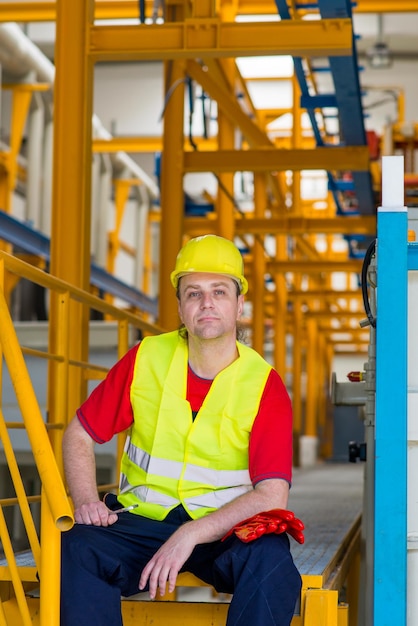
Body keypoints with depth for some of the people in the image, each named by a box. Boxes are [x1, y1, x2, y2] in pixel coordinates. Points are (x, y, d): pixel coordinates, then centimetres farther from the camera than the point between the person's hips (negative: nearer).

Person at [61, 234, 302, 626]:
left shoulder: (265, 386, -6)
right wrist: (86, 501, -10)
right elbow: (79, 434, 10)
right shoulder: (145, 360, 2)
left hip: (224, 529, -1)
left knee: (271, 560, -34)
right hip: (141, 521, 2)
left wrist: (191, 534, -26)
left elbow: (271, 495, -15)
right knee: (77, 549, -28)